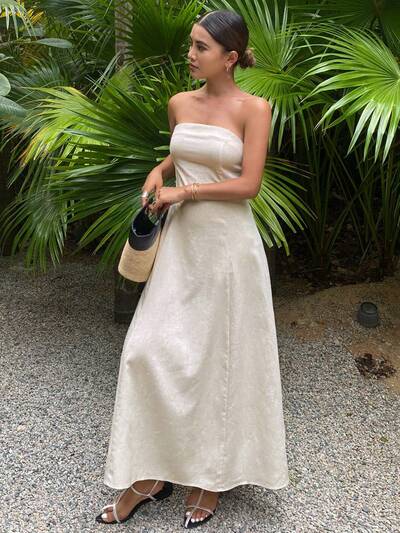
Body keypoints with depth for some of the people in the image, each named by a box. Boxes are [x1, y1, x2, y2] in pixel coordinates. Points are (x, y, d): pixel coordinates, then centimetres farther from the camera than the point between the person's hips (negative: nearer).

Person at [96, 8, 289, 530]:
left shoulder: (253, 108, -8)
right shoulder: (180, 103, 7)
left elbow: (249, 184, -14)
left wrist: (184, 191, -11)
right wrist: (158, 172, 6)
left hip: (228, 245, -5)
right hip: (182, 241, 5)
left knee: (220, 356, 6)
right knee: (151, 349, 2)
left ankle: (213, 473, 25)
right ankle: (151, 472, 16)